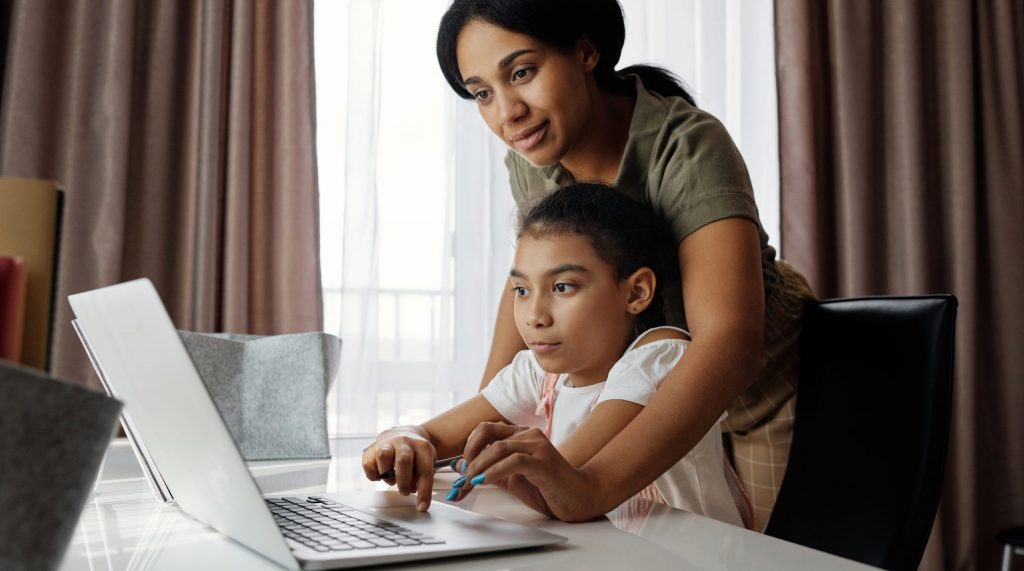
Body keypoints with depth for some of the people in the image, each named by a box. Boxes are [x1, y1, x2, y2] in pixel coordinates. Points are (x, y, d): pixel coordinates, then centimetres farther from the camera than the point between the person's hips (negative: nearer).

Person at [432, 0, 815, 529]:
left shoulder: (687, 147, -32)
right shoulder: (530, 160, -12)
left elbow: (730, 343, -44)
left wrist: (591, 488, -56)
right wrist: (482, 416, -7)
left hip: (766, 388, -5)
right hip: (663, 397, 5)